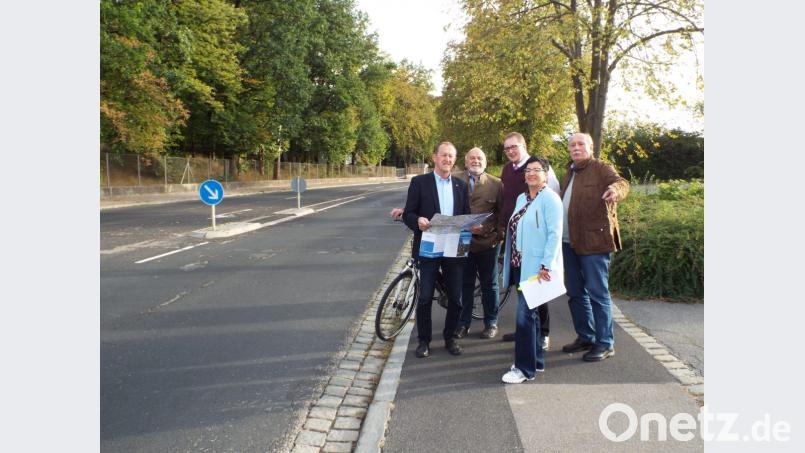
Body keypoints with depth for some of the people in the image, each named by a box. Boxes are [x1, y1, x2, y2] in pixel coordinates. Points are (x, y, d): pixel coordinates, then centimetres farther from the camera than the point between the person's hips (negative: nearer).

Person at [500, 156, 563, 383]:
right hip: (520, 265, 8)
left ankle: (525, 368, 3)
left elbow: (554, 234, -15)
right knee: (529, 313, 15)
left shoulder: (549, 198, -9)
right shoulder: (521, 198, 15)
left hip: (536, 268, -8)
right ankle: (536, 360, 27)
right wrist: (510, 261, 17)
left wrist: (546, 265, -19)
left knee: (525, 315, -7)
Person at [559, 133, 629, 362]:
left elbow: (621, 182, -22)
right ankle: (585, 337, 26)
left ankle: (605, 343, 6)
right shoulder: (570, 174, 20)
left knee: (597, 293, -4)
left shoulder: (601, 169, -3)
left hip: (594, 240, -8)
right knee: (575, 293, 13)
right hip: (569, 241, 8)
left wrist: (616, 189, -45)